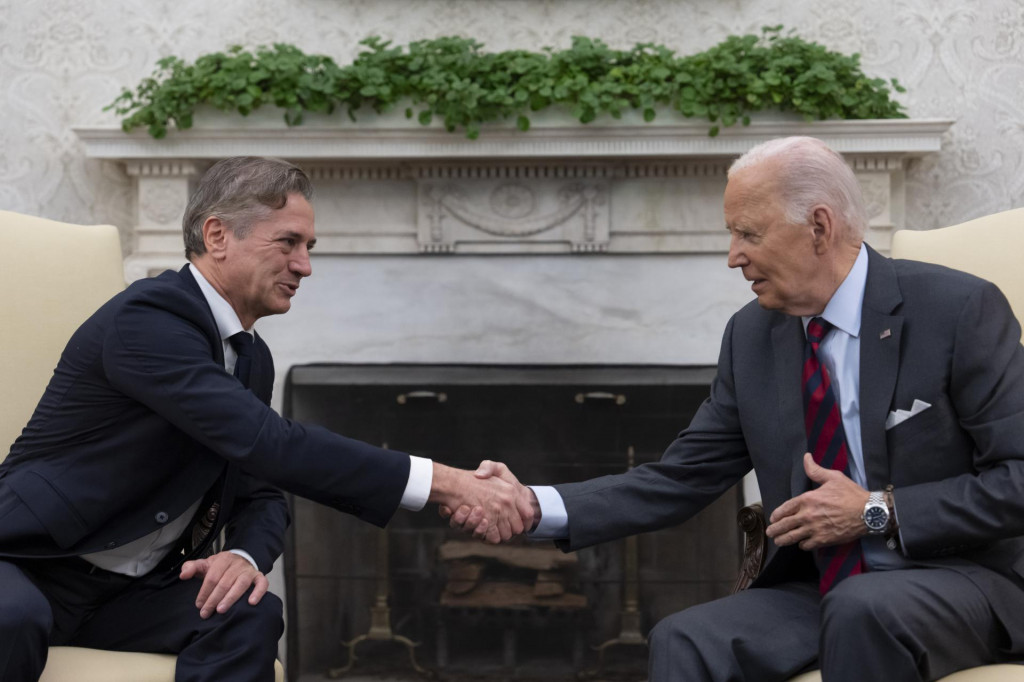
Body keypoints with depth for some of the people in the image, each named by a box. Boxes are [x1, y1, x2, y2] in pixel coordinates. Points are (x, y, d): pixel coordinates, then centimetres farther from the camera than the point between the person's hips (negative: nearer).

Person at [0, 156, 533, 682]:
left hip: (137, 589, 8)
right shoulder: (148, 317, -21)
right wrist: (446, 483, -32)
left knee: (250, 614, -22)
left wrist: (246, 555, -15)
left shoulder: (253, 358, 8)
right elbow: (270, 445, -31)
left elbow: (261, 494, 11)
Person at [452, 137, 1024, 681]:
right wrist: (534, 506, -8)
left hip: (955, 579, -3)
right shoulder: (752, 335, 5)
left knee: (861, 610, -36)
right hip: (816, 590, 4)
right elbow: (681, 480, 4)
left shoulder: (961, 310, -10)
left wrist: (880, 512, -17)